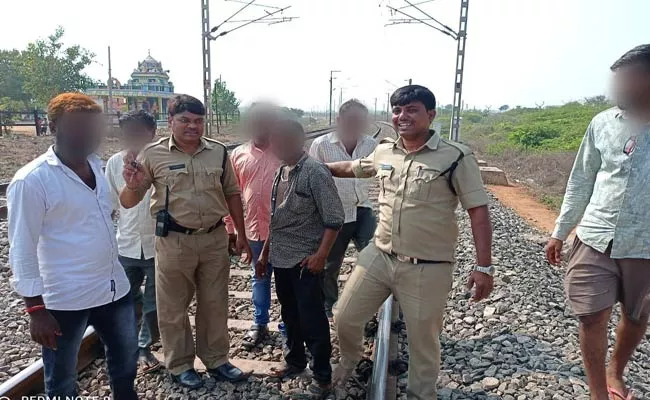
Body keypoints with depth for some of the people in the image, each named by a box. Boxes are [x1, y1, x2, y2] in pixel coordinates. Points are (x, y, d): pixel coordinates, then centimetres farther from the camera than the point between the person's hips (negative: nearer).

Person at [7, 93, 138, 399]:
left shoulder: (97, 165, 5)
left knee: (126, 361, 23)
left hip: (114, 288, 7)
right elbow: (22, 251, -15)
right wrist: (36, 310, -15)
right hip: (66, 299, -6)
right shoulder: (31, 180, -16)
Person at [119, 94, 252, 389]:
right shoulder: (153, 154, -7)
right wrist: (133, 186, -26)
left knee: (214, 304, 15)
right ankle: (180, 365, 32)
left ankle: (216, 360, 34)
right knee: (173, 307, 11)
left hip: (215, 239, 3)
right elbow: (127, 203, -2)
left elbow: (232, 194, 10)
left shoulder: (218, 151, 1)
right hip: (174, 242, -2)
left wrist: (241, 234, 9)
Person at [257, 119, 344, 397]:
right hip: (280, 258, 7)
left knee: (312, 320, 2)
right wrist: (265, 252, 18)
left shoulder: (316, 172, -14)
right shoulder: (280, 172, 9)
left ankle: (322, 376, 18)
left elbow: (334, 218, -16)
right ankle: (295, 361, 38)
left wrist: (321, 254, -21)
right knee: (290, 315, 19)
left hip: (304, 260, -7)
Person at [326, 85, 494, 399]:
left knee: (423, 340, 13)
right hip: (378, 256, 5)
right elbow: (351, 168, 23)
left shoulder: (455, 157, -11)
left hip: (427, 269, -4)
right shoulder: (383, 152, 4)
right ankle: (349, 360, 47)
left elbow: (478, 211, -11)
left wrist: (484, 267, -15)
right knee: (344, 318, 13)